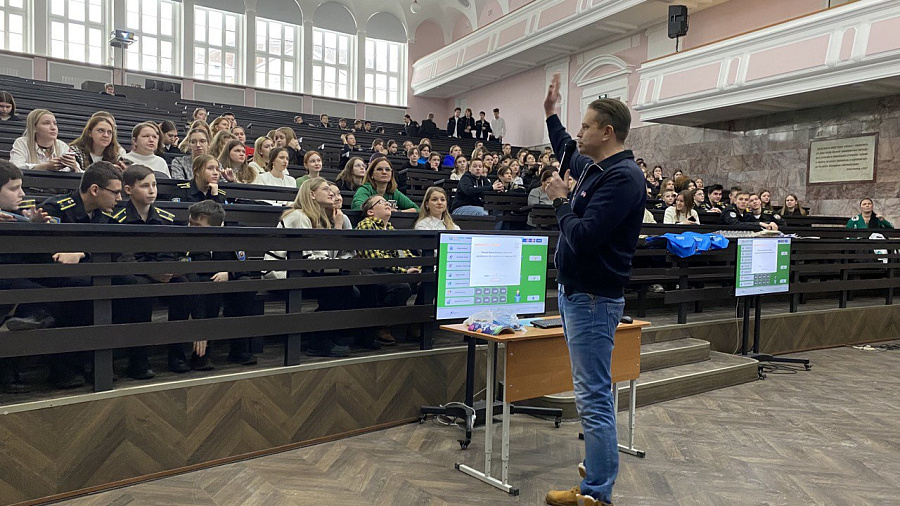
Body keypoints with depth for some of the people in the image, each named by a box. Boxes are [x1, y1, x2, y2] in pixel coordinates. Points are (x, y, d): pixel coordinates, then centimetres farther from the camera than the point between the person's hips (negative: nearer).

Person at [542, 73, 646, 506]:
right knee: (592, 389, 20)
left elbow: (583, 236, -27)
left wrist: (560, 200, -11)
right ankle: (601, 464, 35)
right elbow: (566, 153, 34)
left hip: (594, 298, -10)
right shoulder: (594, 168, 10)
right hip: (576, 292, 10)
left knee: (593, 396, -4)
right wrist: (551, 114, 33)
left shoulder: (623, 177, -19)